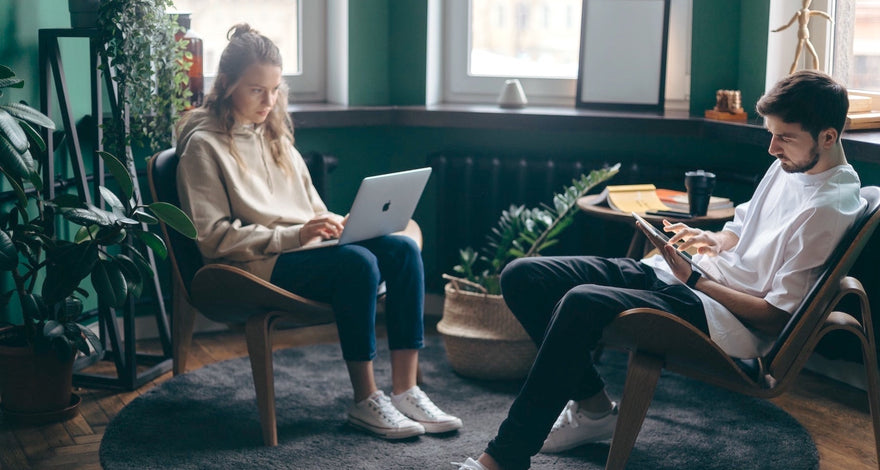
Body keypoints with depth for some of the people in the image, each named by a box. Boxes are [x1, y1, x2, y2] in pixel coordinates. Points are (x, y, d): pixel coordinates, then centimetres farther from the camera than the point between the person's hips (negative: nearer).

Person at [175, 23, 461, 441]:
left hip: (306, 248, 8)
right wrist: (294, 235, -19)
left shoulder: (273, 134, 22)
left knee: (402, 249, -17)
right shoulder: (204, 145, -3)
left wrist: (332, 223, 1)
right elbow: (214, 236, -11)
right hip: (258, 265, -8)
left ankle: (405, 390, -19)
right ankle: (365, 401, -22)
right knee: (358, 263, -32)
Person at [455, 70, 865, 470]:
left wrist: (692, 279, -15)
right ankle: (593, 406, 6)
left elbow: (775, 317, -15)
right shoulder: (789, 165, 14)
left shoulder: (830, 207, -13)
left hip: (730, 319, -10)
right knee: (522, 277, -5)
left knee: (582, 303, -35)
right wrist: (711, 241, 6)